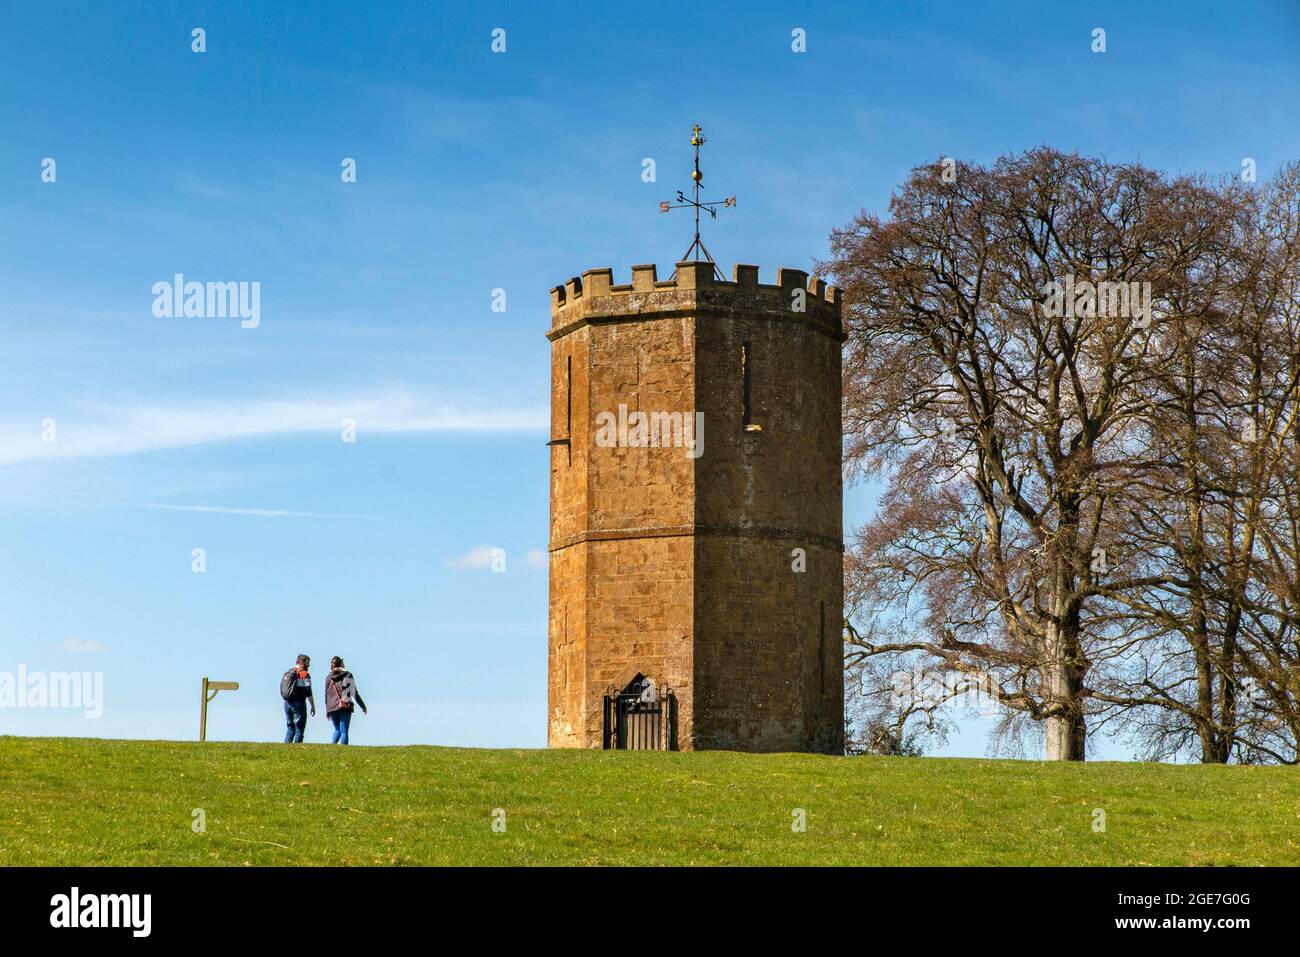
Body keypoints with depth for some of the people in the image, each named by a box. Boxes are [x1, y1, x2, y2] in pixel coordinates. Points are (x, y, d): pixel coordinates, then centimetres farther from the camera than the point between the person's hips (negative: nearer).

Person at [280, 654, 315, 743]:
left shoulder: (287, 673, 13)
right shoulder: (304, 674, -9)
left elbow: (282, 690, 15)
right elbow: (308, 692, -13)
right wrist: (313, 706, -8)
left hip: (287, 703, 7)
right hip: (298, 703, -7)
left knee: (290, 728, 14)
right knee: (299, 729, -2)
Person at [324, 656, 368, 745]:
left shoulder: (329, 678, 9)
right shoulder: (348, 675, 1)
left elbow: (326, 695, 12)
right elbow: (355, 693, 0)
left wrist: (327, 711, 20)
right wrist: (363, 706, 7)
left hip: (332, 707, 3)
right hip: (345, 707, -3)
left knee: (337, 730, 19)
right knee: (344, 731, 0)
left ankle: (331, 744, -3)